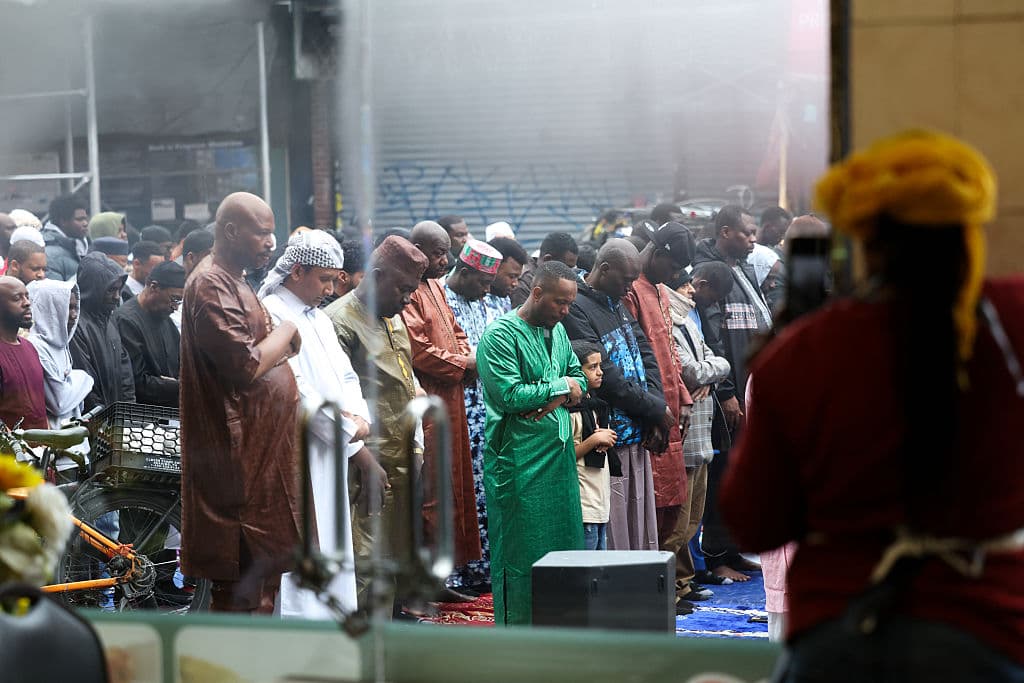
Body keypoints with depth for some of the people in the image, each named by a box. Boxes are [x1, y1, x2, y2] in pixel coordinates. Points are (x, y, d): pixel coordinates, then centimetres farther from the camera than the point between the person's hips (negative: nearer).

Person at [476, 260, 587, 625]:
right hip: (520, 461, -8)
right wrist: (560, 386, -10)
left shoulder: (557, 330, 14)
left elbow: (578, 377, 16)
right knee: (520, 551, -2)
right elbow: (509, 395, -22)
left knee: (564, 541, 10)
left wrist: (558, 398, -7)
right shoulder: (502, 334, -13)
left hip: (559, 454, 8)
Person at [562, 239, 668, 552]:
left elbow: (646, 355, 12)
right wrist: (656, 409, -8)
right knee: (613, 535, -5)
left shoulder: (618, 303, 15)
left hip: (638, 435, 9)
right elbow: (607, 378, -18)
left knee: (643, 530, 12)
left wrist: (655, 412, -3)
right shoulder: (576, 309, -14)